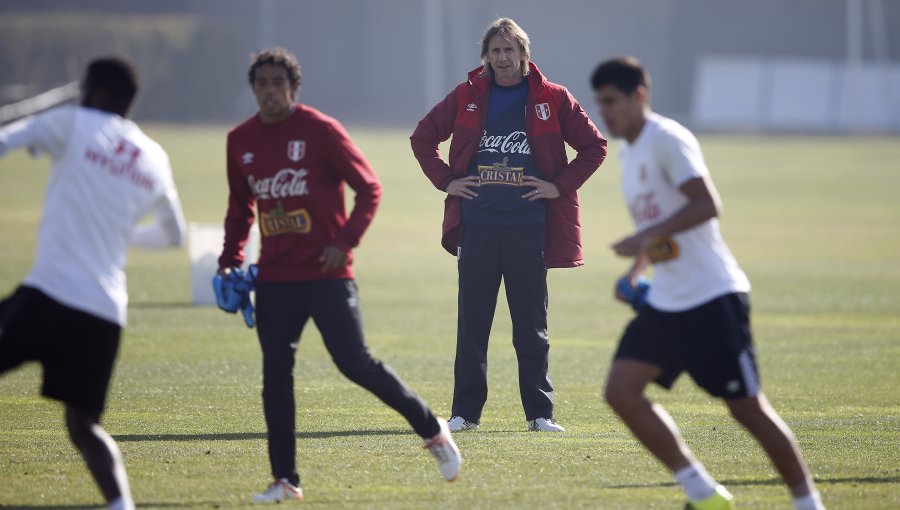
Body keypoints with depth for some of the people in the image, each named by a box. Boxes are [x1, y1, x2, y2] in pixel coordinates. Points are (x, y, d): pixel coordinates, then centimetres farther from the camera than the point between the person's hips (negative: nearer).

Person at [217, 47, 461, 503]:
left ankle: (433, 431, 10)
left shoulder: (320, 130, -7)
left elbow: (369, 188, -4)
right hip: (274, 278, 5)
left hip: (326, 273, -5)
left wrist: (346, 241, -15)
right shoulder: (240, 141, 8)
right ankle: (285, 480, 5)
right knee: (275, 374, -1)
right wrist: (229, 261, 10)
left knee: (355, 363, -8)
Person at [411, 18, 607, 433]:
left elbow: (594, 147, 7)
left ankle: (540, 413, 8)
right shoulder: (466, 97, 6)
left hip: (528, 227, -1)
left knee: (532, 327, 3)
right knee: (471, 325, 3)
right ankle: (465, 412, 9)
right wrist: (446, 181, 5)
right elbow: (422, 138, 16)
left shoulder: (553, 99, 2)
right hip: (476, 225, 1)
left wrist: (560, 185, -2)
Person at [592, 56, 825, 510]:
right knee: (621, 389, -8)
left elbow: (705, 205, -24)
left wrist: (646, 238, -28)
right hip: (665, 303, 9)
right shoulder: (629, 153, 16)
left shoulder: (667, 139, -11)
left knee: (747, 407, -5)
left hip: (712, 297, -9)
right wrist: (636, 270, 16)